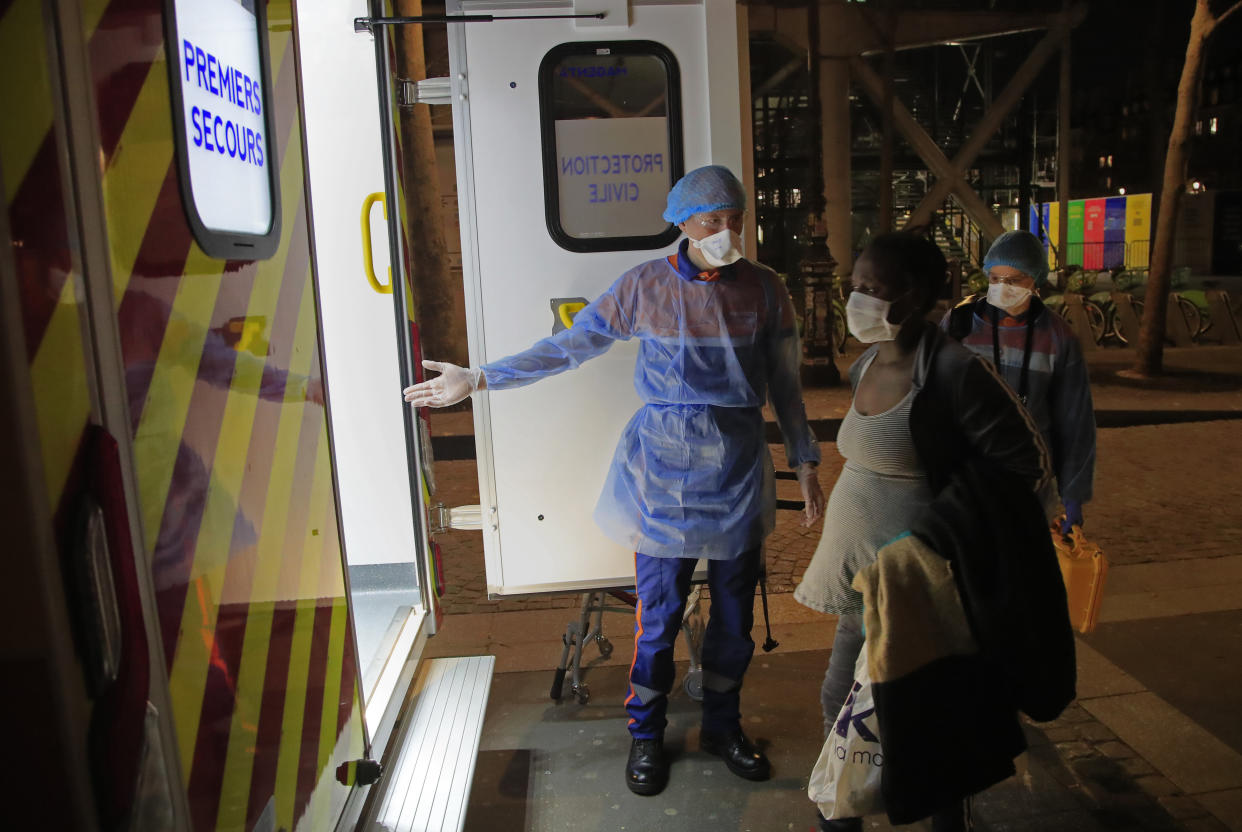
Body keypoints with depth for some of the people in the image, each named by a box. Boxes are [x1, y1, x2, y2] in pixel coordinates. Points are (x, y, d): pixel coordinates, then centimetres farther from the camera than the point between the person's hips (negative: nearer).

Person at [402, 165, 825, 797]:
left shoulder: (763, 288, 0)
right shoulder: (644, 286, -5)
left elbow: (785, 385, 7)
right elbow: (568, 347, -2)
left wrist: (805, 465, 7)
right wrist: (479, 379, -6)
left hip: (738, 469, 2)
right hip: (664, 467, -2)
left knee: (735, 612, 13)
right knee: (658, 613, 5)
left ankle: (722, 726, 36)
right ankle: (646, 735, 29)